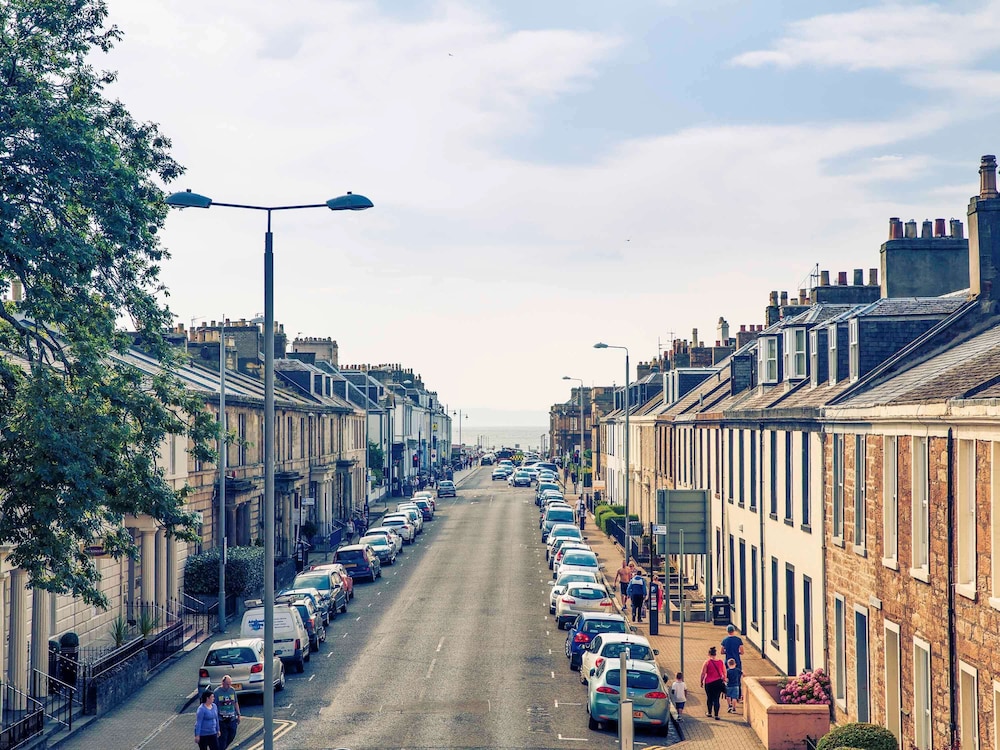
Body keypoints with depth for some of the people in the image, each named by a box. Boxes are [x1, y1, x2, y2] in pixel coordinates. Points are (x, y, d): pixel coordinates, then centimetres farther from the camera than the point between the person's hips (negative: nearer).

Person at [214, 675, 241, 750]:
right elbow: (214, 706, -6)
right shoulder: (217, 692, -10)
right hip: (222, 720, -5)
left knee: (232, 736, 11)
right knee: (222, 738, -1)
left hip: (232, 718, 5)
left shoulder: (232, 690, 4)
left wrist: (238, 714, 14)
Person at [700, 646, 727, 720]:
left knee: (710, 698, 15)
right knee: (717, 699, 4)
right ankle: (716, 715, -2)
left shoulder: (707, 662, -8)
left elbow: (703, 673, -7)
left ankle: (709, 713, 29)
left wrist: (701, 682, 3)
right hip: (719, 682, 2)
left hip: (709, 683, -2)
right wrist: (724, 680, 19)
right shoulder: (721, 661, 1)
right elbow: (724, 673, 7)